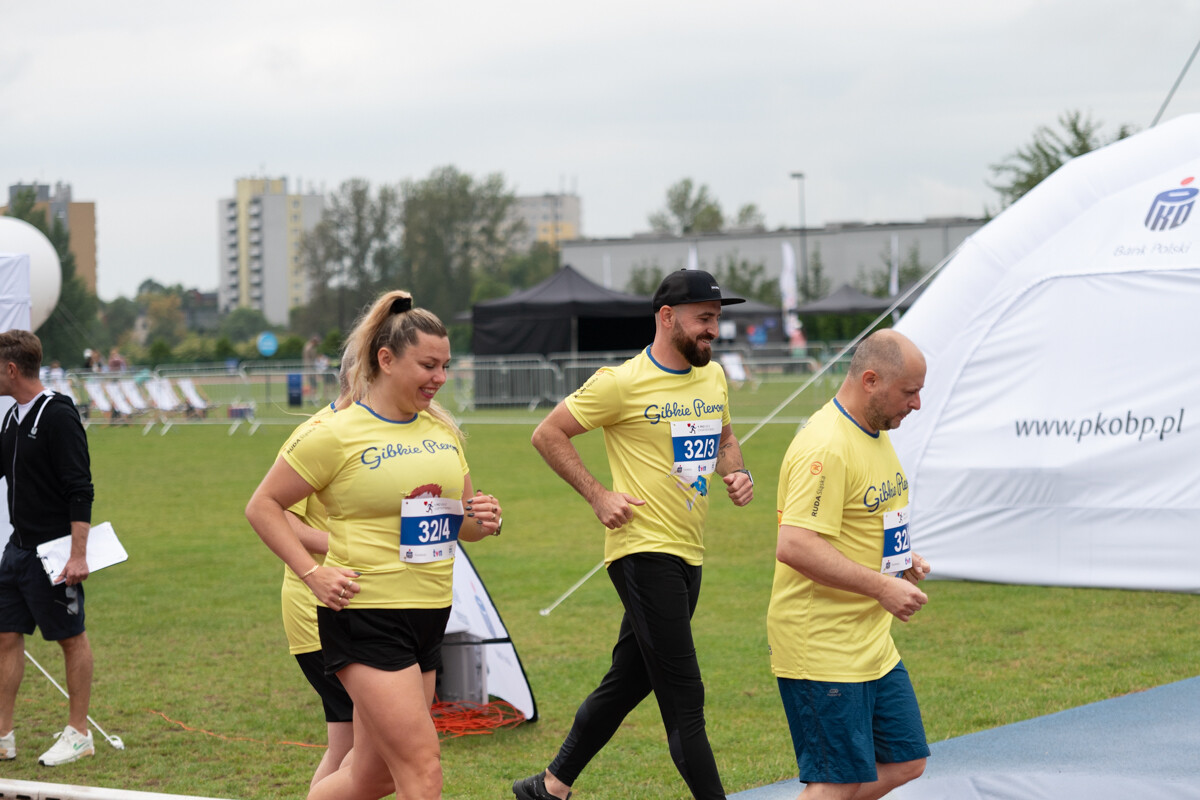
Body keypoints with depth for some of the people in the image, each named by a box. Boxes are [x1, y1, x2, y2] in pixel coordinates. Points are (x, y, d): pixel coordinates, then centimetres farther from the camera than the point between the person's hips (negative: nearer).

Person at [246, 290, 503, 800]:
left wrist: (484, 520, -3)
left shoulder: (442, 429, 11)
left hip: (428, 617, 7)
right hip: (365, 618, -7)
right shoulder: (335, 433, -9)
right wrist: (312, 573, -13)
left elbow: (462, 523, 20)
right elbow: (262, 506, -4)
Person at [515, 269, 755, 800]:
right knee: (684, 698, -9)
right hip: (644, 552, -8)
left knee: (629, 681, 16)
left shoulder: (713, 376, 11)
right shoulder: (623, 383, -11)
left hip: (688, 555, 8)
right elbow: (548, 435, -4)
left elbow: (724, 439, 27)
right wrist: (597, 495, -11)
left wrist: (736, 473, 5)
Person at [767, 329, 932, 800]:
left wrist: (901, 557, 9)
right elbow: (794, 546, -29)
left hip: (871, 642, 10)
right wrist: (882, 587, -25)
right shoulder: (825, 447, -20)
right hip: (822, 650, -10)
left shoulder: (875, 433, 12)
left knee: (905, 762, 12)